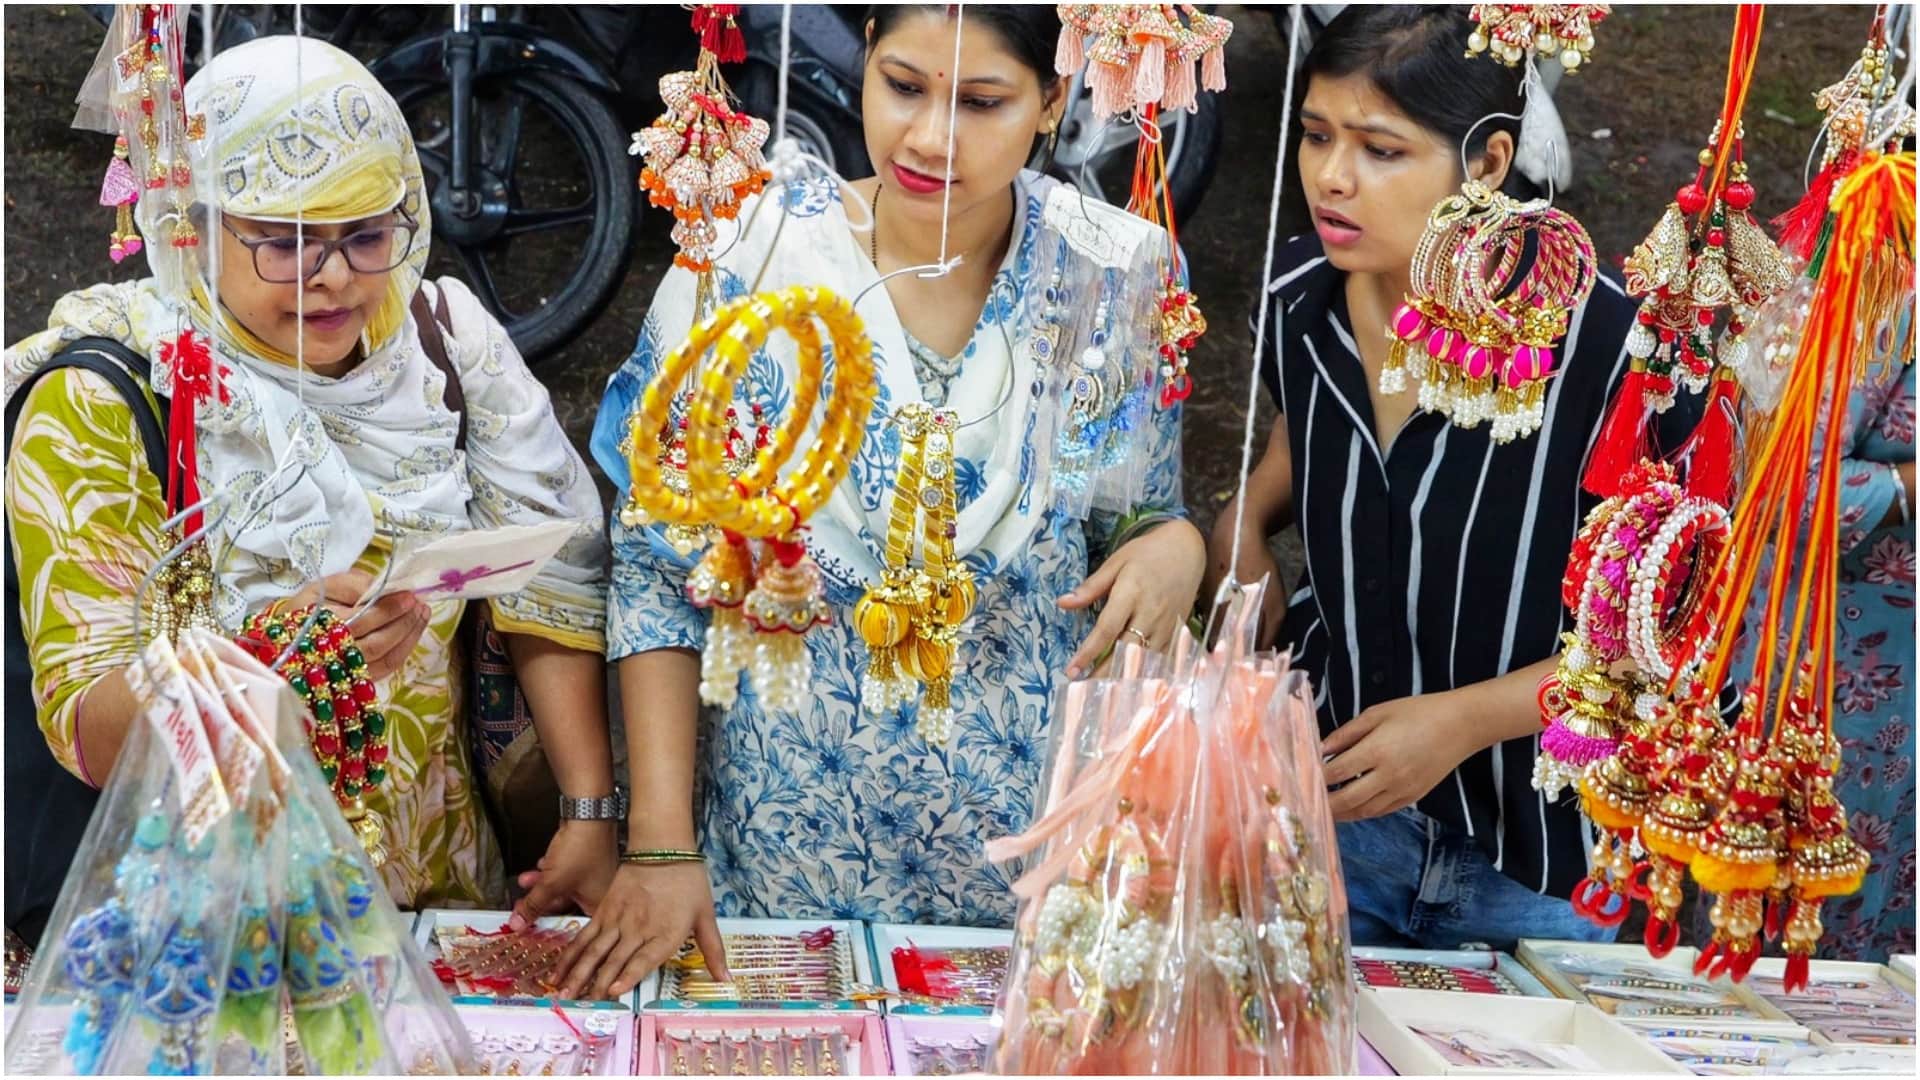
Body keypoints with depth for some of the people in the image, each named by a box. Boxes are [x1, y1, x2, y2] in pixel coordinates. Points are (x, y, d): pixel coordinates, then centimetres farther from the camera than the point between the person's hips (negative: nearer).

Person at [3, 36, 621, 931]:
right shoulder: (99, 405, -8)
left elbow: (550, 581, 2)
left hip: (449, 883, 3)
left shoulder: (443, 337, 3)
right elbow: (87, 732, -12)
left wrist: (592, 811, -9)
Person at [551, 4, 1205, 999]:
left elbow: (1139, 524, 4)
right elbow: (657, 563, -9)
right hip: (788, 821, -1)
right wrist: (661, 843, -13)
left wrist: (1172, 545, -20)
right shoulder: (747, 260, -14)